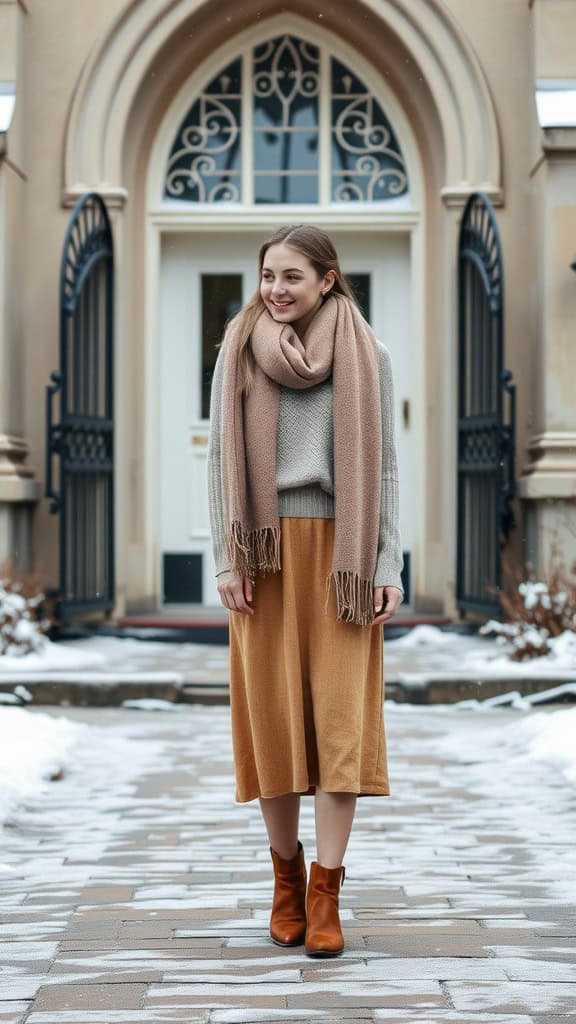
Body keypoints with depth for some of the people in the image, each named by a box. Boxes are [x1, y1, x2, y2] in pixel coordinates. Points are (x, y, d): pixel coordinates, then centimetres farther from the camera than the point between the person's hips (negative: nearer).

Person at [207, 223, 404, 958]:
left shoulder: (366, 356, 4)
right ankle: (287, 873, 18)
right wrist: (226, 559, -5)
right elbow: (221, 459, 4)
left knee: (341, 715, -7)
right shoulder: (238, 351, 6)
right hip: (267, 553, 1)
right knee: (271, 713, 2)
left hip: (341, 553, -1)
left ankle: (325, 892, -5)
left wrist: (388, 567, -4)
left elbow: (382, 465, 3)